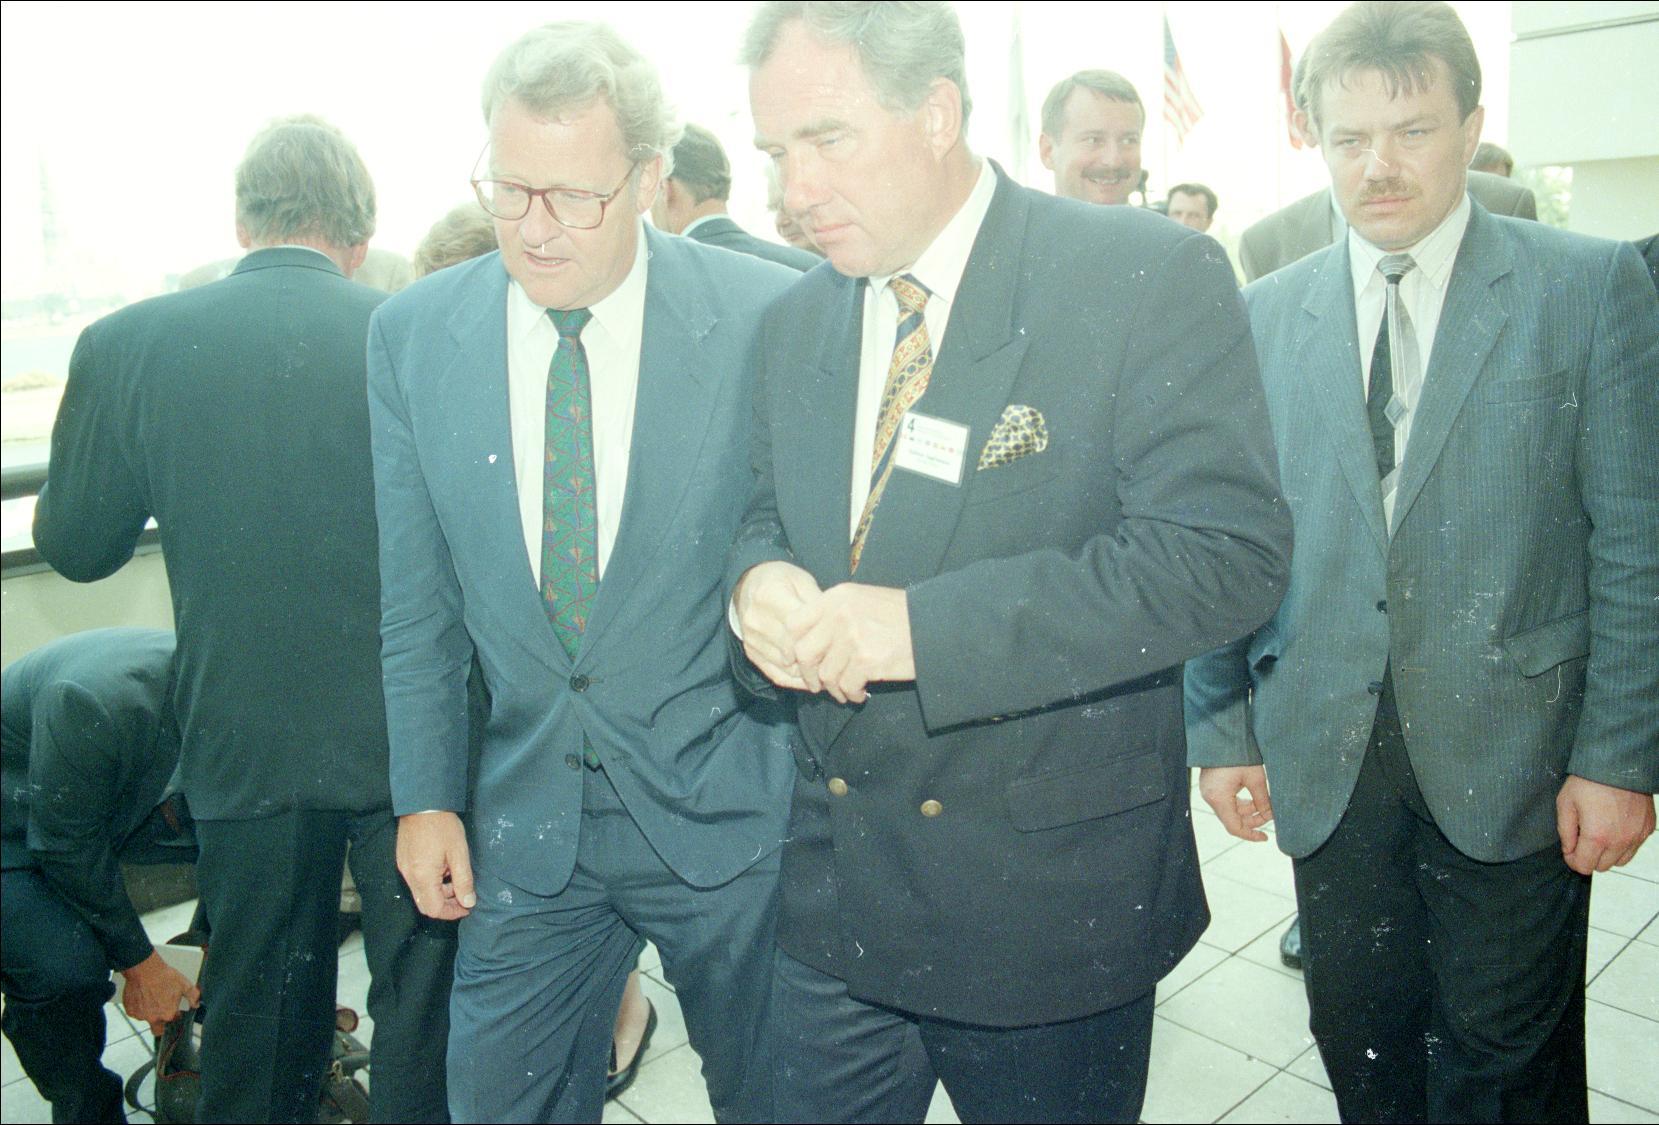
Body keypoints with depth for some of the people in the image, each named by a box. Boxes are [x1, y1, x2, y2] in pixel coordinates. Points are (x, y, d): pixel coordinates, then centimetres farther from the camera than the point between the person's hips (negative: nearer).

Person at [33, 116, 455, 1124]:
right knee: (423, 989, 16)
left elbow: (74, 545, 4)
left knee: (260, 1009, 20)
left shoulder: (128, 345, -7)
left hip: (248, 743, 2)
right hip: (413, 735, -1)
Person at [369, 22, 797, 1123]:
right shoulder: (412, 334, -3)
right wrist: (425, 795, 5)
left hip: (726, 810, -2)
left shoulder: (769, 318, -13)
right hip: (522, 820, 3)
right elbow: (418, 597, 4)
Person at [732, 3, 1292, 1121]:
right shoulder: (797, 320, 6)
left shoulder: (1150, 277, -13)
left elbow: (1227, 549, -21)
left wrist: (926, 624, -27)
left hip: (1051, 898, -4)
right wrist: (758, 580, -10)